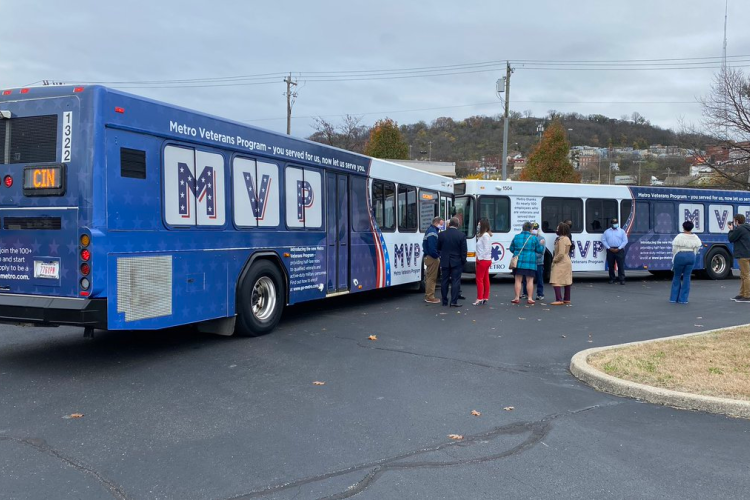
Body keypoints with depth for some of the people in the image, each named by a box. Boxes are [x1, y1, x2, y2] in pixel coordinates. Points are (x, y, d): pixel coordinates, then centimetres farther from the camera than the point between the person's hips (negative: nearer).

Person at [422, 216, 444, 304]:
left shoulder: (431, 230, 17)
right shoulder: (432, 232, -16)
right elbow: (432, 247, -25)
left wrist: (437, 255, 9)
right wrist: (437, 256, -16)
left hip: (429, 257, 11)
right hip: (432, 258, -11)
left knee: (430, 277, 16)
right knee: (431, 277, -6)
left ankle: (428, 296, 23)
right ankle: (430, 297, -3)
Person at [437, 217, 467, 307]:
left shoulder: (441, 234, -2)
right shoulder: (461, 235, -8)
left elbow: (438, 249, 7)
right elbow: (464, 251, -7)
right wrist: (463, 261, 3)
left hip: (444, 262, 2)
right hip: (457, 262, -2)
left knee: (444, 281, 10)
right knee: (455, 281, -1)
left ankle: (444, 301, 14)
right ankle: (454, 301, -5)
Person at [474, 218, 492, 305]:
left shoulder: (485, 235, -16)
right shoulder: (485, 235, 13)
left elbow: (487, 249, -20)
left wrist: (479, 258, -15)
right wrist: (479, 256, 8)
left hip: (483, 260, -10)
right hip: (487, 260, 10)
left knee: (479, 279, -5)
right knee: (486, 279, 11)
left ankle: (480, 298, -4)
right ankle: (485, 298, 15)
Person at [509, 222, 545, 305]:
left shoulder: (516, 237, 4)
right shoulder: (534, 238, -2)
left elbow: (511, 249, 12)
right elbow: (540, 250, 5)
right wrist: (541, 244, 25)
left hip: (518, 261, 2)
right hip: (530, 262, -2)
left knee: (518, 280, 5)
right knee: (530, 280, 3)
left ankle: (517, 298, 4)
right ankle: (529, 299, 4)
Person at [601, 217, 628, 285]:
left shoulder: (622, 231, 8)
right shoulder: (607, 231, 12)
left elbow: (625, 241, 2)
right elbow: (603, 240, 6)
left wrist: (618, 248, -9)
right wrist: (609, 248, -7)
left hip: (619, 250, -2)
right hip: (610, 250, 2)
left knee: (621, 265, -7)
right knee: (611, 265, 4)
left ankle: (622, 279, -6)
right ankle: (611, 279, 13)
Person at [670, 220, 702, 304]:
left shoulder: (679, 236, -9)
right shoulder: (695, 237, 3)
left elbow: (675, 249, -8)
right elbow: (697, 249, 7)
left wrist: (674, 259, 4)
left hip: (680, 256, -3)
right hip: (691, 256, 3)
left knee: (677, 277, 9)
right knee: (687, 277, 7)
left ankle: (673, 298, 11)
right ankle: (683, 299, 5)